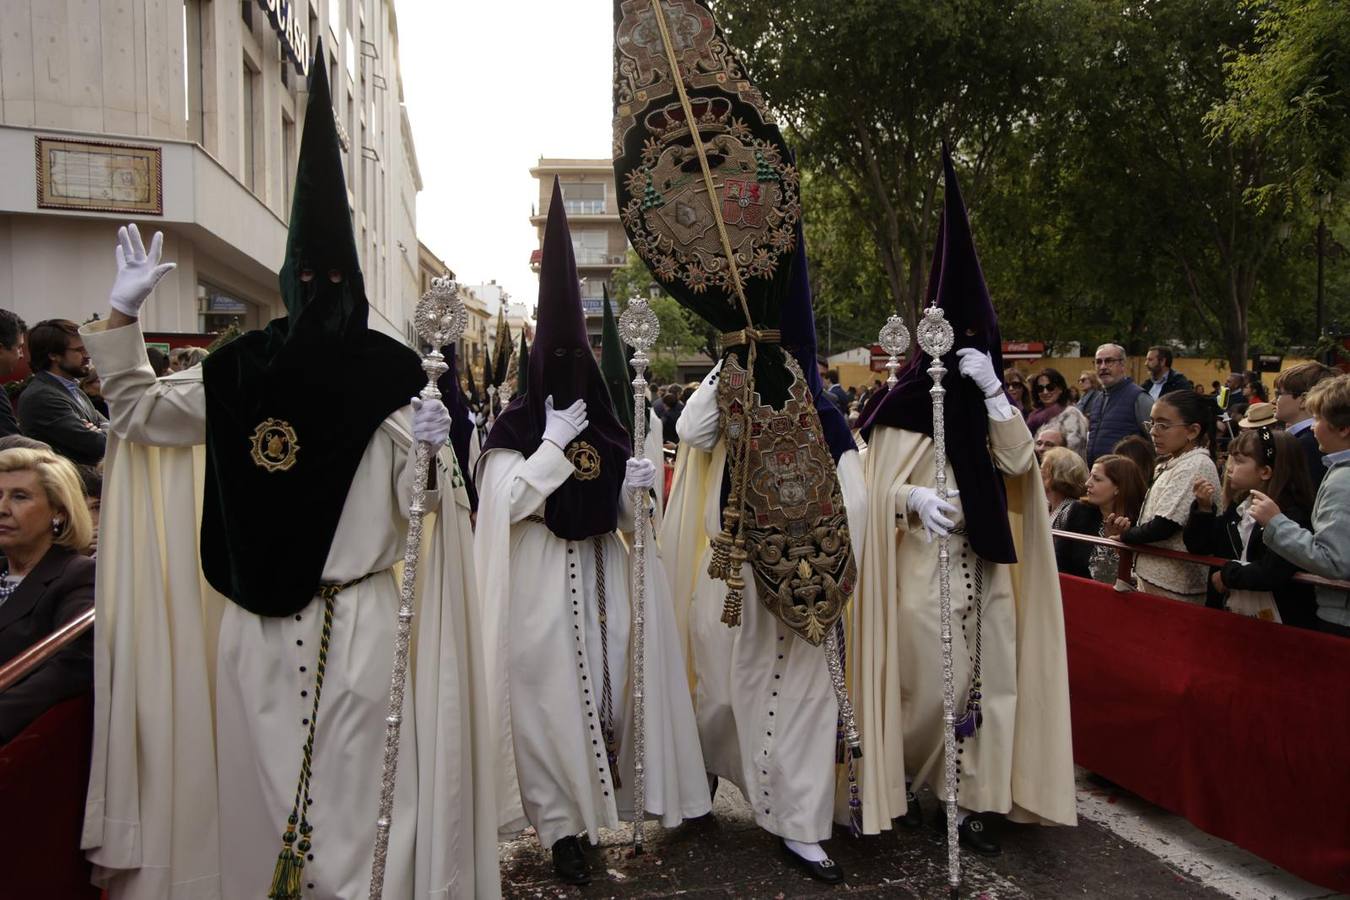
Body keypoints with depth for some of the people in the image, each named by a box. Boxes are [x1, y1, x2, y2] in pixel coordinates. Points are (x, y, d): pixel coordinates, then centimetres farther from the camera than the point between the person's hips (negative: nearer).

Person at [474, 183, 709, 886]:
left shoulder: (603, 424, 9)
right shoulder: (516, 426, -5)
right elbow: (504, 501, -18)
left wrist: (635, 489, -7)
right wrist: (553, 444, -18)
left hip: (603, 575, 5)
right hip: (543, 585, -4)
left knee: (610, 679, 8)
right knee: (552, 694, 0)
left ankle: (603, 797, 30)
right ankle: (561, 824, 13)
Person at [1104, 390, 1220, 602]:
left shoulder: (1195, 467, -16)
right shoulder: (1171, 464, 12)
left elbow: (1164, 527, -21)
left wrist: (1124, 535, -6)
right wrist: (1131, 524, -3)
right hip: (1154, 577, 8)